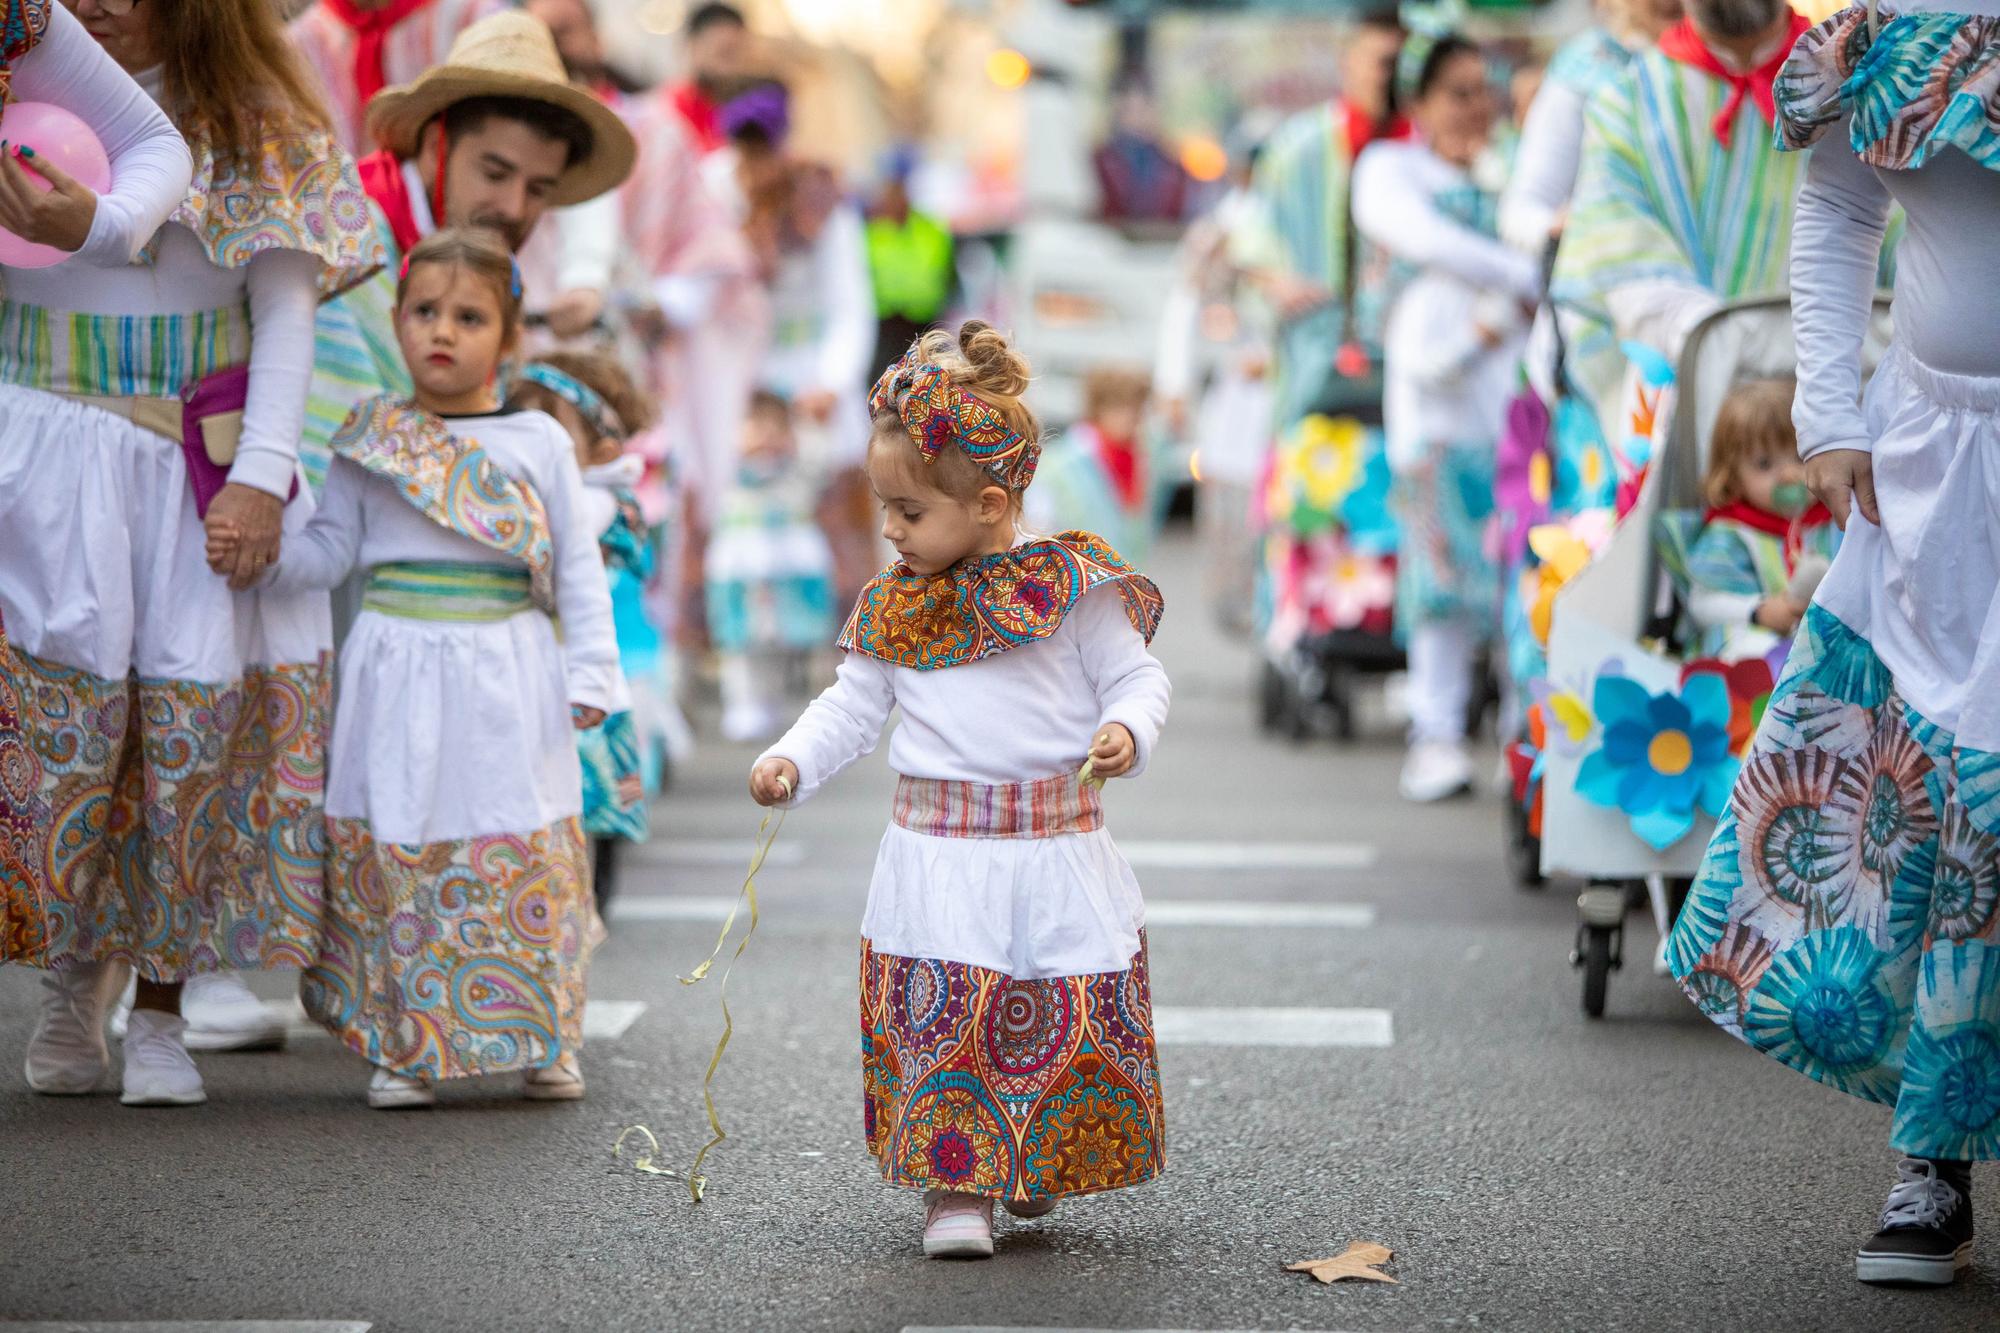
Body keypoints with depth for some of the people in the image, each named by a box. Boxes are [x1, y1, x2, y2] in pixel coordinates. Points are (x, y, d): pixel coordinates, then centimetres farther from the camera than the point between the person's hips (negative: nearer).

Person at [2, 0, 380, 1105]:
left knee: (199, 709, -5)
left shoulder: (257, 127, 8)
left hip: (205, 462, 1)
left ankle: (161, 1011, 4)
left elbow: (286, 307, 2)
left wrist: (261, 474, -8)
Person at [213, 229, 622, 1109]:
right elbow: (331, 549, 9)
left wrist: (590, 671, 2)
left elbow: (578, 567, 7)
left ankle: (541, 1042, 12)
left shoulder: (538, 442, 5)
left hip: (509, 677, 0)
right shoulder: (371, 441, 6)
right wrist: (254, 550, -7)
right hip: (401, 673, 1)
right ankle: (405, 1046, 9)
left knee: (524, 860, 1)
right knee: (396, 849, 0)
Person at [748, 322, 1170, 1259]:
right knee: (939, 1017, -8)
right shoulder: (893, 606, 8)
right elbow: (853, 706, 13)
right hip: (936, 854, 2)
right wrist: (794, 762, -3)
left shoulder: (1071, 586, -3)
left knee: (1068, 1024, 4)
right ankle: (955, 1186, 0)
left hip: (1057, 848, -2)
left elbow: (1136, 676, 1)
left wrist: (1127, 731, -20)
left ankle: (1033, 1167, 26)